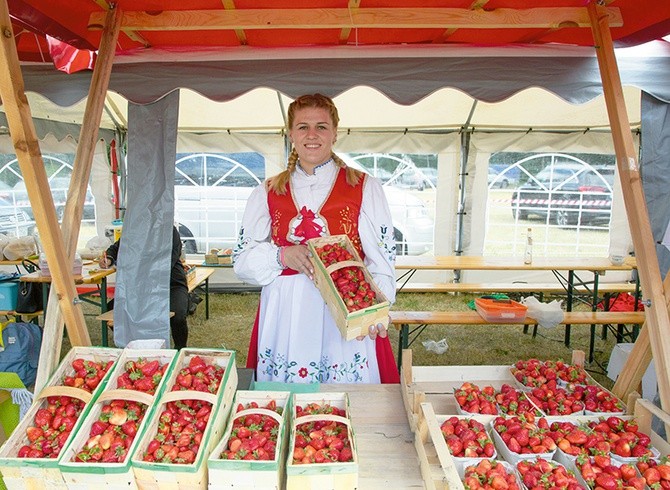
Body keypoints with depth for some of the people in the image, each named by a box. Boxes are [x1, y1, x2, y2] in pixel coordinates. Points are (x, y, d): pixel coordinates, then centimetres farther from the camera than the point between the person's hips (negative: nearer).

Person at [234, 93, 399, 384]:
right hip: (285, 319, 2)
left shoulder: (365, 188, 4)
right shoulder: (267, 192, 10)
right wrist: (282, 256, -11)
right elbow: (242, 260, 8)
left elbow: (382, 257, -1)